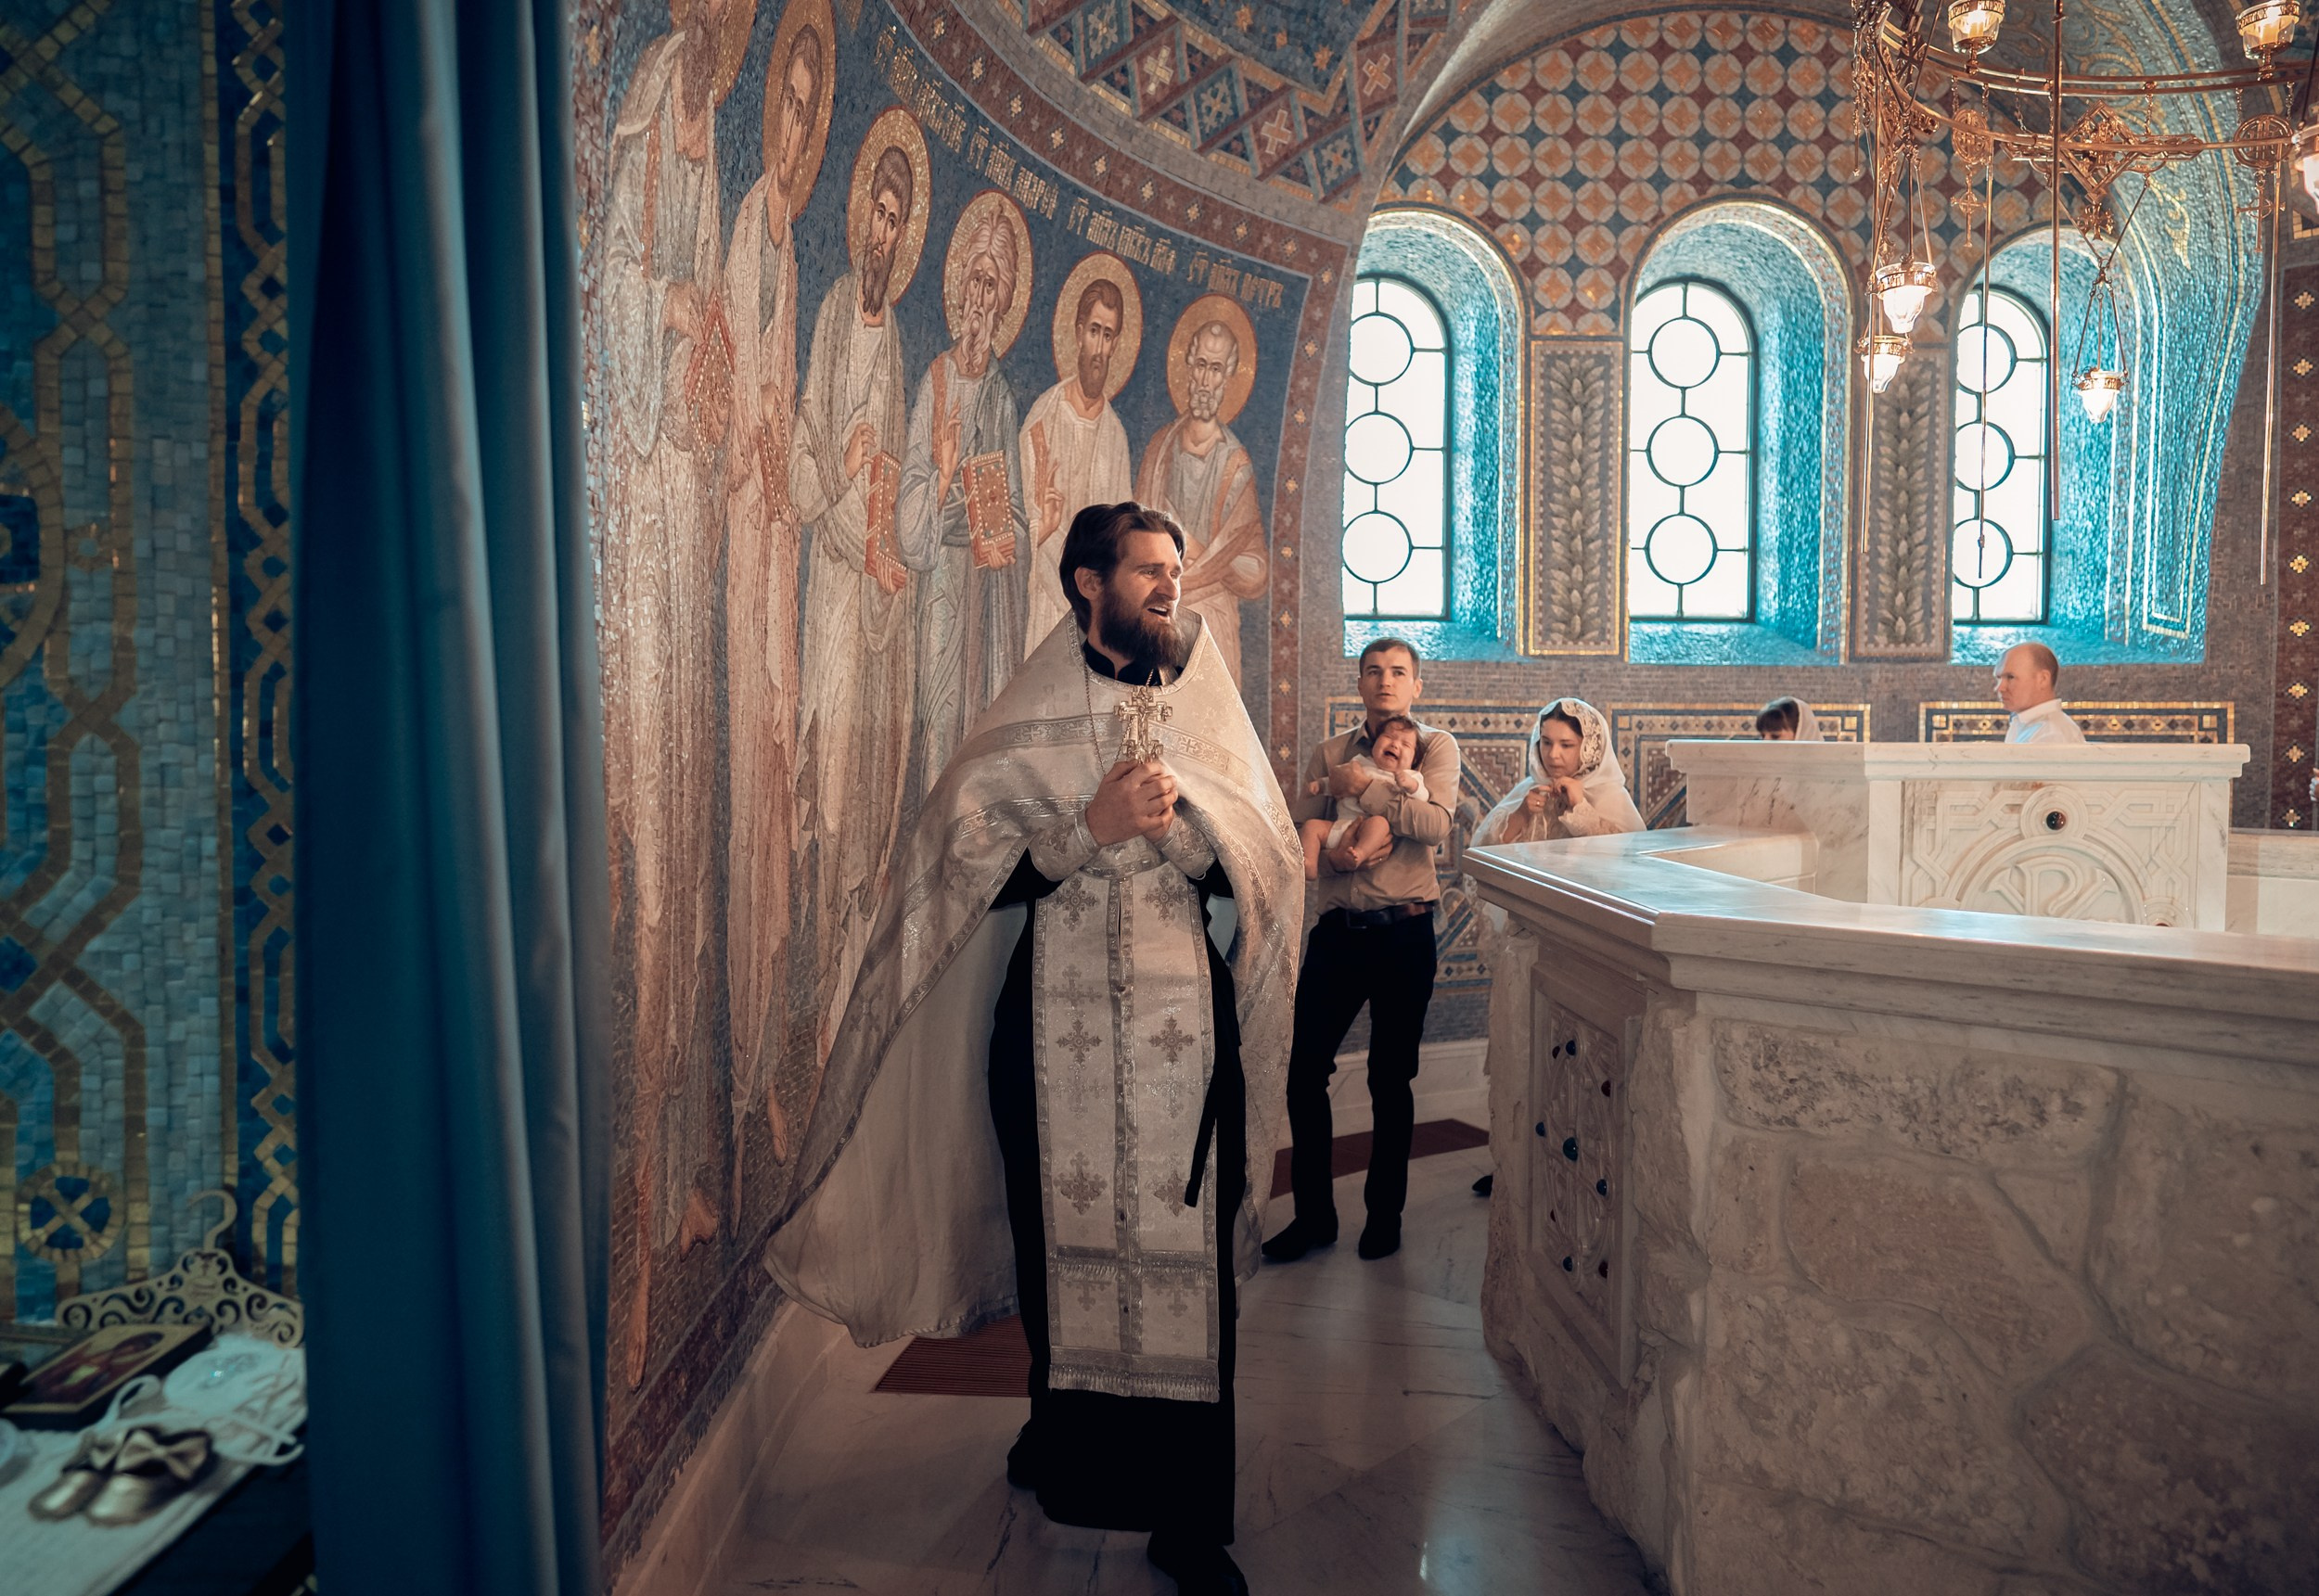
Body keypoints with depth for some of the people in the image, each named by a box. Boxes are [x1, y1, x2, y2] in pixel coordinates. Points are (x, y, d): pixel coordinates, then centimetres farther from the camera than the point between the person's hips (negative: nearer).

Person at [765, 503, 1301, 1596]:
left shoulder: (1205, 710, 9)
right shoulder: (1028, 718, 3)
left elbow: (1257, 868, 3)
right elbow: (971, 866, -5)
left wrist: (1178, 820, -16)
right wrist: (1091, 827, -16)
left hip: (1183, 1023, 1)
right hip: (1056, 1024, 0)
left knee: (1186, 1252, -1)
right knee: (1058, 1236, 10)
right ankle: (1068, 1440, 36)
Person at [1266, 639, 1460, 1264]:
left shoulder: (1435, 745, 2)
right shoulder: (1330, 753, 12)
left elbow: (1435, 824, -14)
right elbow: (1299, 827, 5)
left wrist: (1364, 787, -14)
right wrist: (1330, 854, -15)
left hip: (1404, 930, -3)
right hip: (1337, 927, 3)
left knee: (1390, 1079, 6)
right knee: (1305, 1070, 1)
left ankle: (1385, 1213, 23)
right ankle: (1313, 1213, 16)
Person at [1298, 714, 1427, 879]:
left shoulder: (1410, 778, 12)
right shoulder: (1360, 764, 22)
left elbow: (1422, 799, -3)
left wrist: (1411, 785, -21)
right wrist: (1320, 785, 16)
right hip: (1340, 825, 5)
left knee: (1378, 822, -36)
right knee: (1311, 826, -13)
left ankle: (1360, 854, -54)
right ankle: (1309, 867, -24)